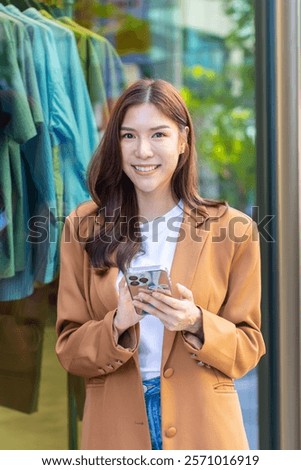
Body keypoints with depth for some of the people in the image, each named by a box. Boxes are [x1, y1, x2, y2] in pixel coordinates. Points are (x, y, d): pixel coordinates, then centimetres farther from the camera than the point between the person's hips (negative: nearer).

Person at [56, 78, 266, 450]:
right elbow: (69, 350, -1)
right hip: (115, 426, 1)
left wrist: (196, 324, -19)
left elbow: (247, 348, -1)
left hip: (201, 427, 0)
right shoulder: (83, 227, -1)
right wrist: (118, 323, -19)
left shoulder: (232, 229, -3)